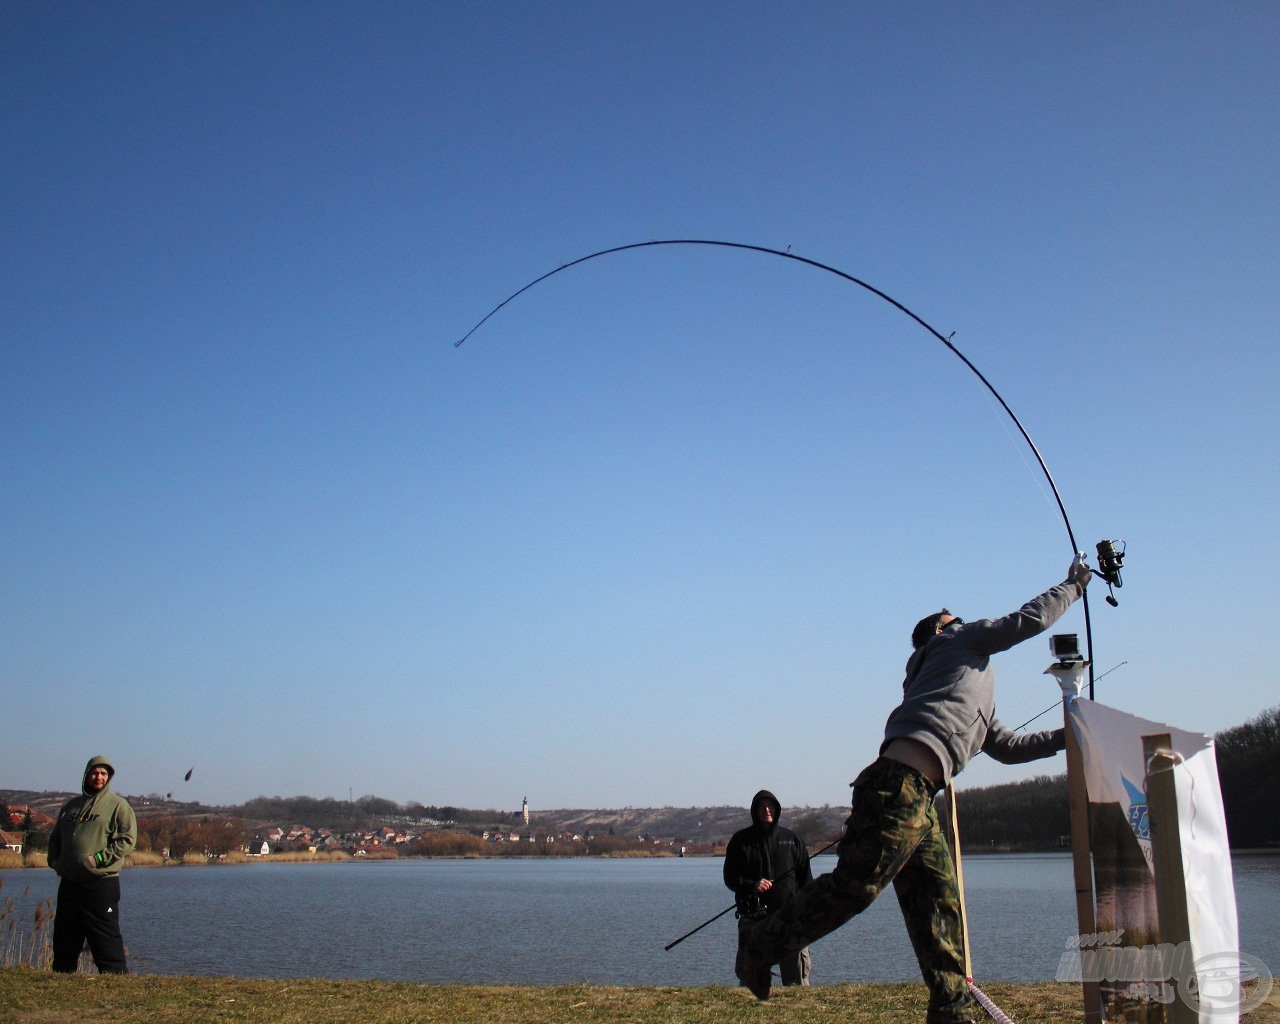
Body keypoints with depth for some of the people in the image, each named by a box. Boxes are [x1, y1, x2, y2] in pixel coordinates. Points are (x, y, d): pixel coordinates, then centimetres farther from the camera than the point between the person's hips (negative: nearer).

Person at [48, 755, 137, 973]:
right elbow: (55, 838, 26)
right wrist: (54, 860, 9)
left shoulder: (118, 805, 0)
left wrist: (99, 858, -16)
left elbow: (127, 839, -9)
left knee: (106, 939, -6)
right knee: (63, 940, 14)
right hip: (69, 882, 6)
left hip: (101, 883, -6)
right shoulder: (71, 805, 18)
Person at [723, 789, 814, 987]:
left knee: (796, 973, 0)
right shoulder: (741, 840, 7)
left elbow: (806, 877, 12)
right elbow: (730, 877, 5)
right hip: (752, 916, 0)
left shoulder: (791, 839, 11)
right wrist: (752, 884, -13)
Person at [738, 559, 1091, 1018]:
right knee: (857, 884, -13)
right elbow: (1030, 619, 11)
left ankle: (953, 1010, 7)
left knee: (939, 901, 6)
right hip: (900, 784, -10)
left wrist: (1067, 737, 35)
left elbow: (1007, 747, 38)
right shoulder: (961, 638, 14)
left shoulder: (977, 701, 38)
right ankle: (761, 943, -3)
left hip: (917, 797, 10)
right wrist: (1073, 585, 25)